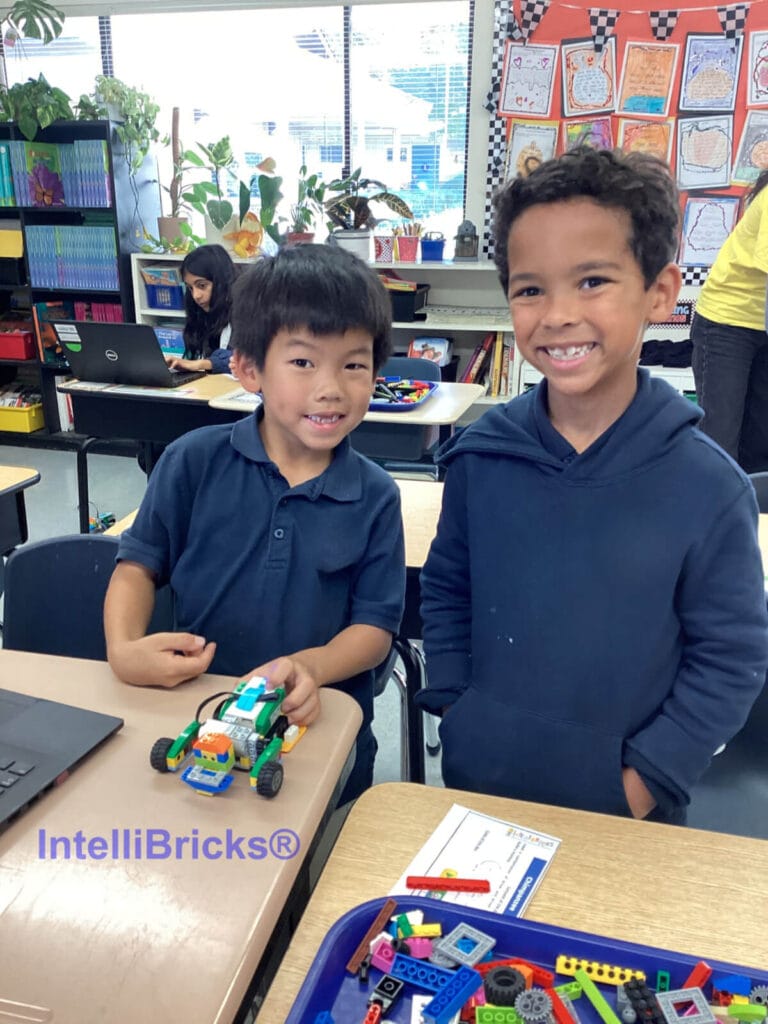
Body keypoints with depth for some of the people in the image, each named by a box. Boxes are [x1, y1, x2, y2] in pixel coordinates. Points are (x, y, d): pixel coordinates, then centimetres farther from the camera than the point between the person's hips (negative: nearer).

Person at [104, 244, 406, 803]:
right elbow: (139, 563, 2)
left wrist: (309, 667, -25)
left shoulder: (376, 497, -7)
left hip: (321, 731, 0)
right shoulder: (194, 461, -7)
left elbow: (376, 624, -6)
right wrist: (123, 647, -17)